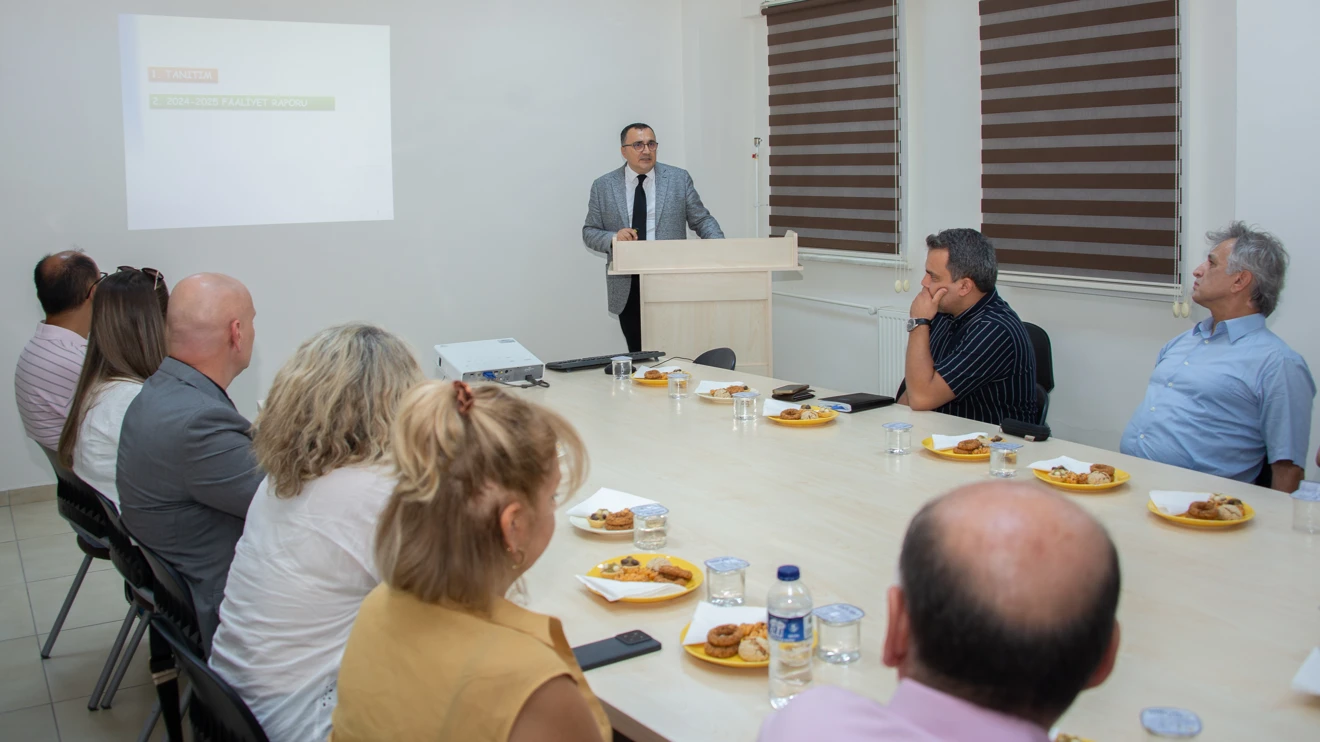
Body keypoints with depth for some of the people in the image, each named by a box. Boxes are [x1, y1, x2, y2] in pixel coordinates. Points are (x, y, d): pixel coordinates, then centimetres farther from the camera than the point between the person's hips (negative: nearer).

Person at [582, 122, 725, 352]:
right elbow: (589, 232, 7)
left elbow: (701, 220, 5)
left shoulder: (679, 178, 4)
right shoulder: (603, 186, 4)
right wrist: (612, 238, -15)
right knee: (638, 353, 7)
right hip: (627, 287, 1)